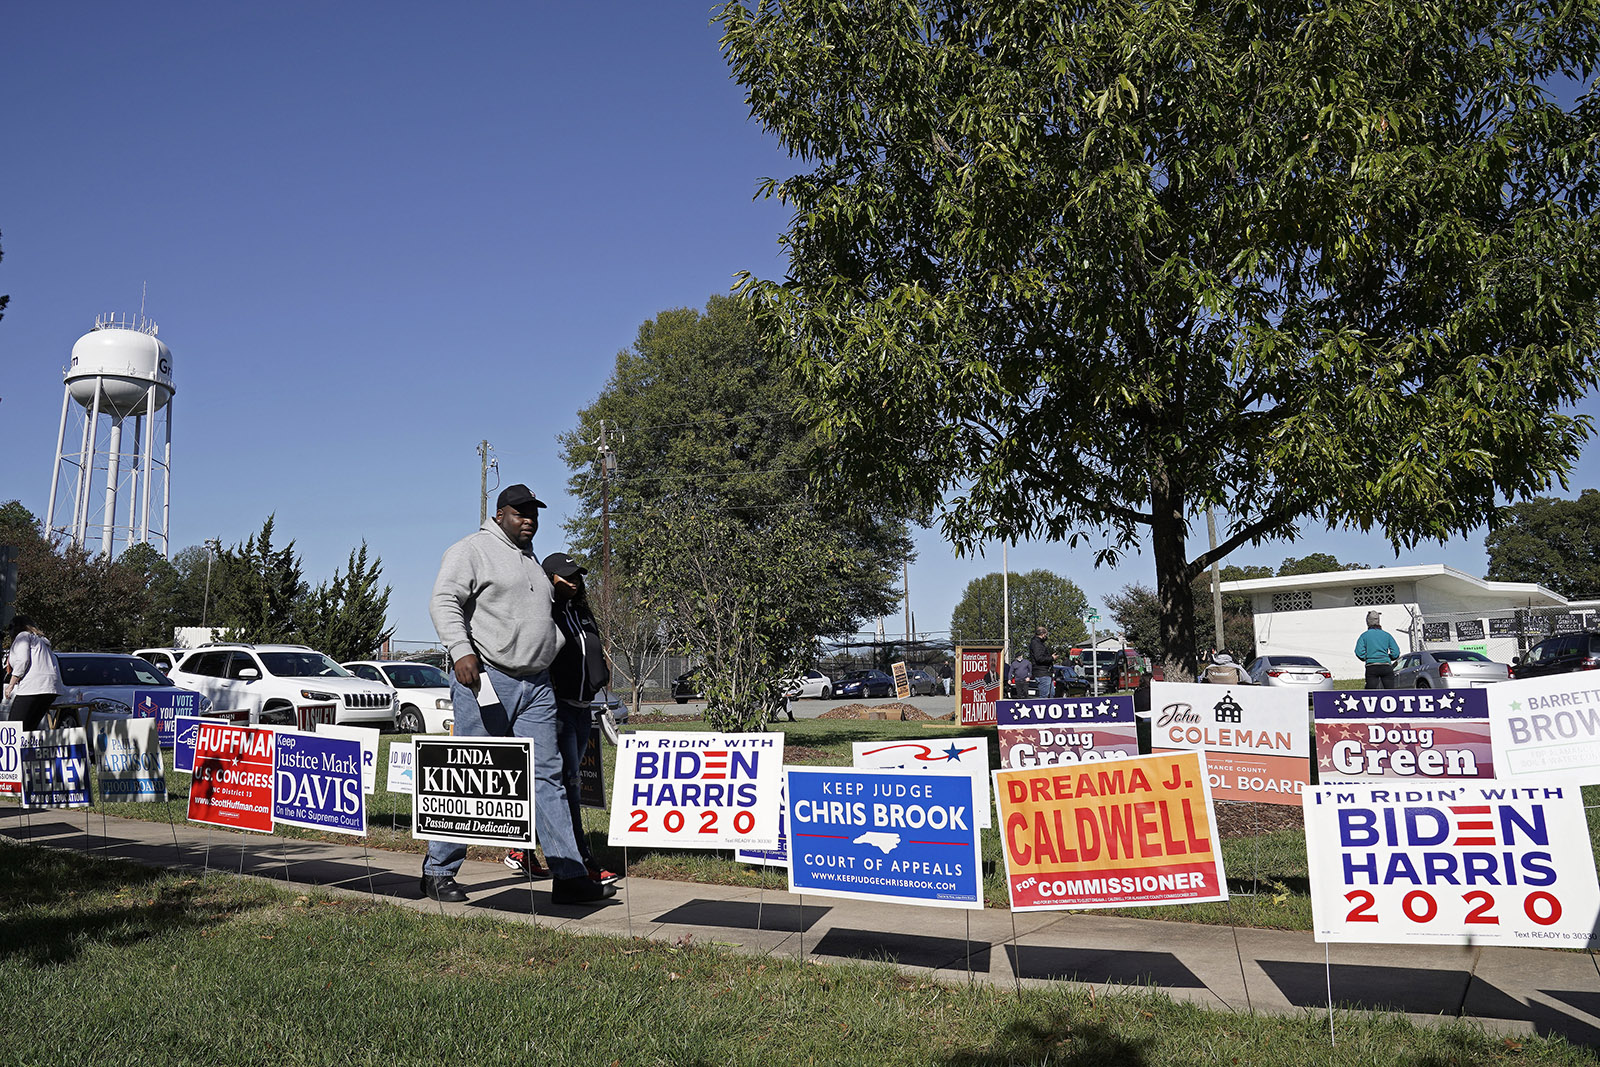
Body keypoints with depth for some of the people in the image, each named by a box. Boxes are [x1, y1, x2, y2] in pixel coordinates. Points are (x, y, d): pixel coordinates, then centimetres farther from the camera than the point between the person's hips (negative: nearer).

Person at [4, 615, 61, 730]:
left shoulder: (22, 636, 6)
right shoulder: (41, 639, 33)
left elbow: (22, 661, -8)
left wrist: (11, 685, -6)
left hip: (33, 686, -8)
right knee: (31, 728, 9)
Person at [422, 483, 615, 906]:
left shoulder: (532, 560, 23)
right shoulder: (473, 549, 0)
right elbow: (444, 601, -12)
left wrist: (555, 651, 21)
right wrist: (461, 651, -24)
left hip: (536, 685, 7)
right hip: (486, 680, -7)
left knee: (547, 776, 3)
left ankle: (570, 877, 2)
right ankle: (438, 871, 16)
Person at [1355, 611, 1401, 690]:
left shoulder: (1364, 635, 5)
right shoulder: (1386, 634, 10)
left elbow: (1359, 652, -5)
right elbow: (1396, 653, 4)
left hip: (1371, 667, -1)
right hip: (1386, 667, 1)